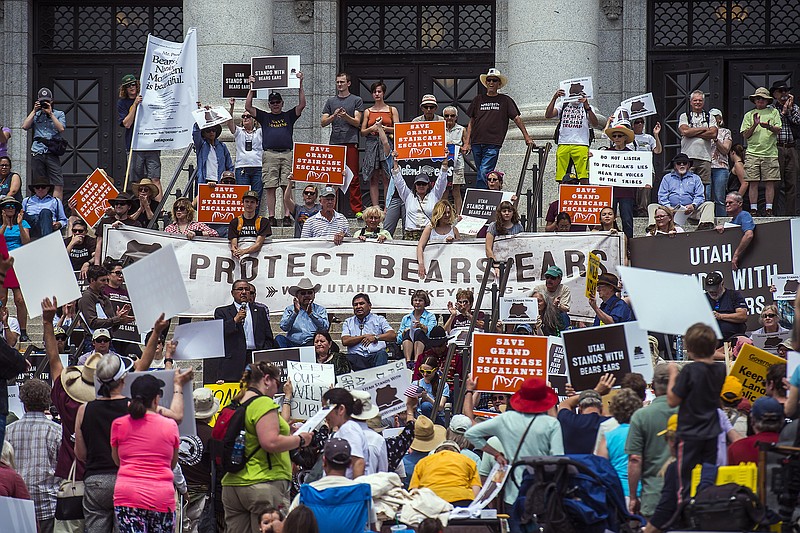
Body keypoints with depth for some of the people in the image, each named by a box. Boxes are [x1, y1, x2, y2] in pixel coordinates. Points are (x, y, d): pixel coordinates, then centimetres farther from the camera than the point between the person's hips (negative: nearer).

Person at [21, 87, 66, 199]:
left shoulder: (59, 114, 12)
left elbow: (61, 129, -5)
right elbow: (25, 126, 2)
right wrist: (34, 111, 2)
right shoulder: (35, 115, 17)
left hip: (52, 153, -2)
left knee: (58, 185, -12)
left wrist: (50, 113, -5)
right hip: (37, 154, 2)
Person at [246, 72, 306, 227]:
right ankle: (271, 217, -2)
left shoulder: (289, 116, 17)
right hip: (270, 155, 0)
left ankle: (287, 217, -6)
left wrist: (300, 85, 2)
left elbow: (302, 105, 7)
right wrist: (252, 88, 7)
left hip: (287, 154, 0)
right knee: (270, 188, -3)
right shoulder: (264, 117, 17)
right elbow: (248, 107, 11)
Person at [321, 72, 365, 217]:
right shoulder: (331, 101, 18)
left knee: (353, 177, -6)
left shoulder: (356, 100, 10)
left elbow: (357, 122, 2)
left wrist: (346, 116, -16)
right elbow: (323, 122, 11)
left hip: (351, 142, -3)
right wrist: (334, 115, -8)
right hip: (334, 142, 3)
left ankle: (357, 209, -5)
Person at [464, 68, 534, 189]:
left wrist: (527, 137, 4)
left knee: (484, 173, -16)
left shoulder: (505, 101, 7)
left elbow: (517, 118, 9)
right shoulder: (478, 100, 14)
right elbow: (471, 122, 16)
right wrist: (467, 143, 9)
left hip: (493, 144, -4)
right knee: (481, 174, 8)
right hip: (477, 143, 4)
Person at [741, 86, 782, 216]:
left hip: (770, 153, -1)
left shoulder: (773, 112, 12)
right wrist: (755, 125, -9)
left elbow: (778, 130, 1)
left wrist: (769, 127, -20)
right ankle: (753, 209, -1)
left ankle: (768, 209, 0)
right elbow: (746, 135, 6)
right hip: (753, 153, 1)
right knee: (753, 182, -4)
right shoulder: (749, 115, 13)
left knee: (770, 183, -3)